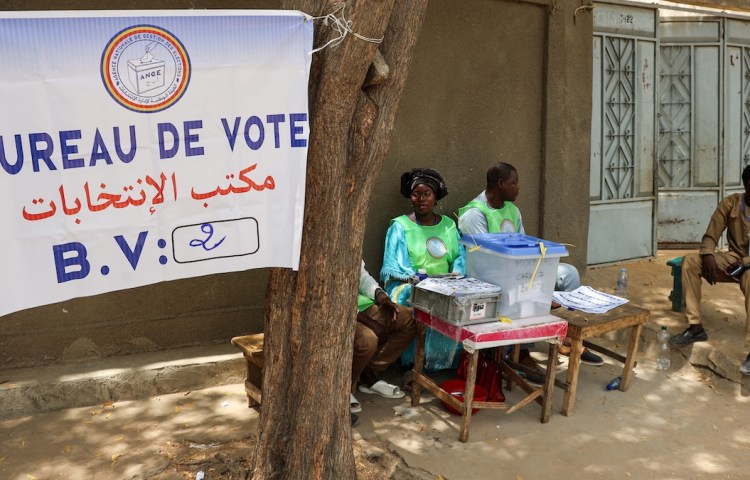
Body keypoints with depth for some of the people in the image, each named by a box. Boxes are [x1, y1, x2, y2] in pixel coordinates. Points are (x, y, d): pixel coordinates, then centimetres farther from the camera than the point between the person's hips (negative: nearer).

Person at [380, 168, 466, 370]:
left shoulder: (449, 225, 17)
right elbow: (394, 266, -8)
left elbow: (460, 257, 10)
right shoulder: (400, 226, 2)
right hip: (409, 286, -4)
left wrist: (455, 275, -12)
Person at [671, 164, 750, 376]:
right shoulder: (730, 203, -4)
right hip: (733, 258, 4)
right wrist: (708, 256, -25)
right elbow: (710, 237, -4)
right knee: (690, 260, -20)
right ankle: (695, 327, -16)